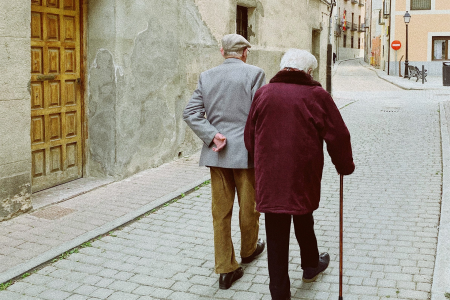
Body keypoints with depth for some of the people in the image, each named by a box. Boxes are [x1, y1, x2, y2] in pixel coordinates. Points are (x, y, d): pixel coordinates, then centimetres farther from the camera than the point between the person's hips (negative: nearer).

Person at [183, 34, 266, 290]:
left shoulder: (207, 76, 5)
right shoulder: (254, 74, -7)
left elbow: (191, 113, -3)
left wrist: (212, 136, -9)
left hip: (216, 153, 3)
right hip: (246, 151, -3)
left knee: (221, 210, 8)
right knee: (249, 206, 17)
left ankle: (225, 268, 12)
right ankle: (249, 249, 39)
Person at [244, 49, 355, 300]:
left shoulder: (263, 93, 4)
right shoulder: (316, 95, -5)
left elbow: (250, 137, 11)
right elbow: (338, 136, -2)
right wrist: (345, 166, 14)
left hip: (269, 177, 1)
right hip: (304, 177, -1)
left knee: (276, 235, 6)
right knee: (303, 221, 24)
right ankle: (311, 266, 47)